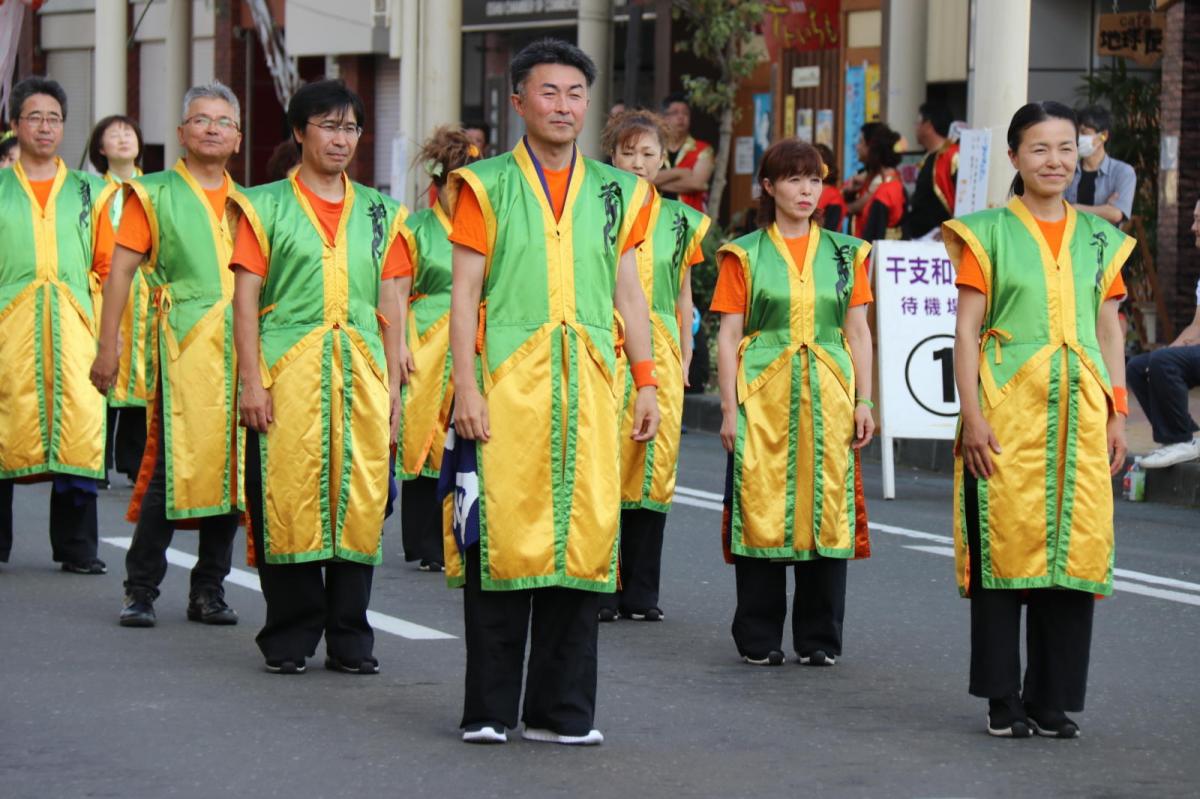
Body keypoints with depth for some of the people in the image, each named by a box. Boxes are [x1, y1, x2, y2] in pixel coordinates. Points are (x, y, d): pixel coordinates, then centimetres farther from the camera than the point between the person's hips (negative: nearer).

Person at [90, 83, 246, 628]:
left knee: (229, 464, 3)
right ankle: (141, 590, -2)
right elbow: (121, 270, 1)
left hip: (241, 349, 4)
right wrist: (108, 346, -7)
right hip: (182, 343, -4)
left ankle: (209, 589, 12)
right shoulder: (154, 194, 6)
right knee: (170, 465, -9)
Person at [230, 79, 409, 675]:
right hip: (289, 373, -3)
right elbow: (245, 299, 1)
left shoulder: (379, 212, 15)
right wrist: (251, 380, -8)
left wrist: (393, 387, 9)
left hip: (360, 374, 3)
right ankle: (290, 640, 6)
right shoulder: (266, 206, 6)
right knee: (288, 501, -3)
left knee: (360, 499, 1)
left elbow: (391, 307, 15)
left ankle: (349, 637, 11)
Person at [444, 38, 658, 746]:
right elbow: (465, 291, 1)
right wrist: (466, 387, -8)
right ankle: (490, 711, 5)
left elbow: (629, 293, 16)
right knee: (502, 536, -3)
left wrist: (647, 382, 8)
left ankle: (562, 711, 9)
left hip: (588, 383, 3)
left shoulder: (617, 192, 15)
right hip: (507, 379, -3)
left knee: (582, 535, 1)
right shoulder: (486, 185, 5)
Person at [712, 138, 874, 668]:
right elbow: (728, 335, 2)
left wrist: (863, 400, 4)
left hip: (827, 397, 2)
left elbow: (858, 332, 12)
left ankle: (819, 638, 10)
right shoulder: (745, 255, 5)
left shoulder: (845, 253, 12)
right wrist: (729, 407, -5)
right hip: (763, 397, -2)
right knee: (761, 510, -2)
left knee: (826, 510, 1)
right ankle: (759, 638, 7)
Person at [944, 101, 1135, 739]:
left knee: (1074, 548, 2)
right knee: (1004, 546, -3)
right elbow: (967, 331, -1)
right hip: (1008, 409, -3)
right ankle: (1003, 699, 6)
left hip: (1078, 412, 3)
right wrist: (972, 415, -9)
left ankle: (1053, 698, 11)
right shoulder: (989, 233, 2)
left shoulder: (1099, 239, 13)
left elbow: (1110, 332, 15)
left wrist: (1116, 414, 7)